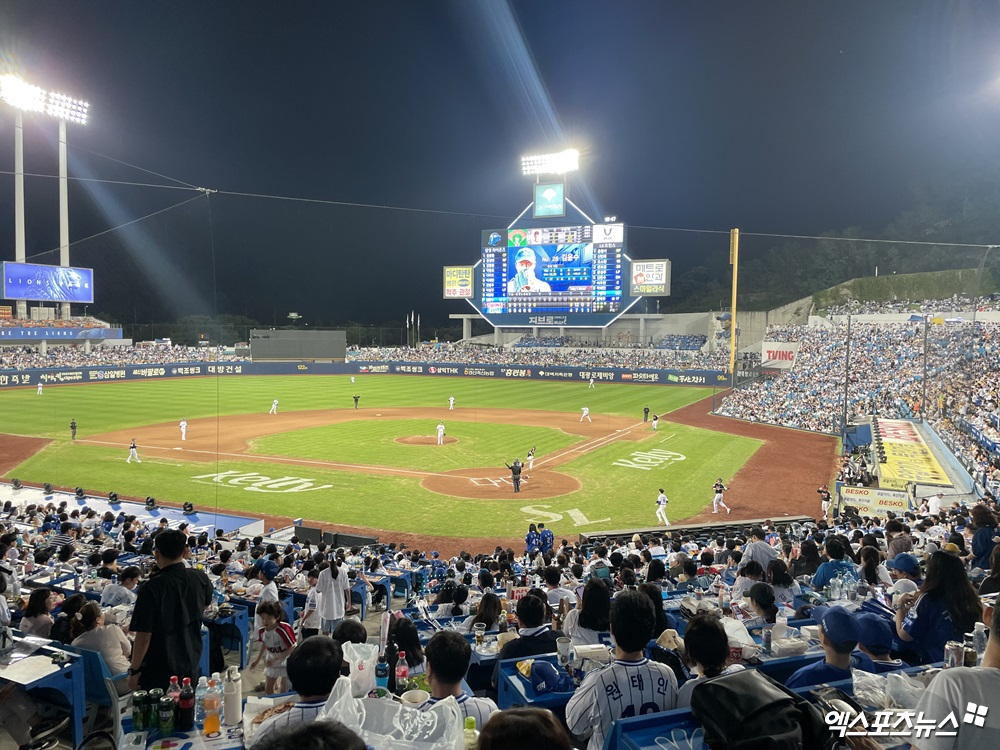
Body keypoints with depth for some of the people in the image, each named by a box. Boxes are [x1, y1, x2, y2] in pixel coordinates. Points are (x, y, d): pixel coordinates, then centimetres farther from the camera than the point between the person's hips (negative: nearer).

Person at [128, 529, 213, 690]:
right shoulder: (200, 579, -6)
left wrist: (134, 670, -8)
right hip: (191, 666, 5)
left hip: (158, 671, -4)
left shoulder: (152, 588, -21)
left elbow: (144, 635, -19)